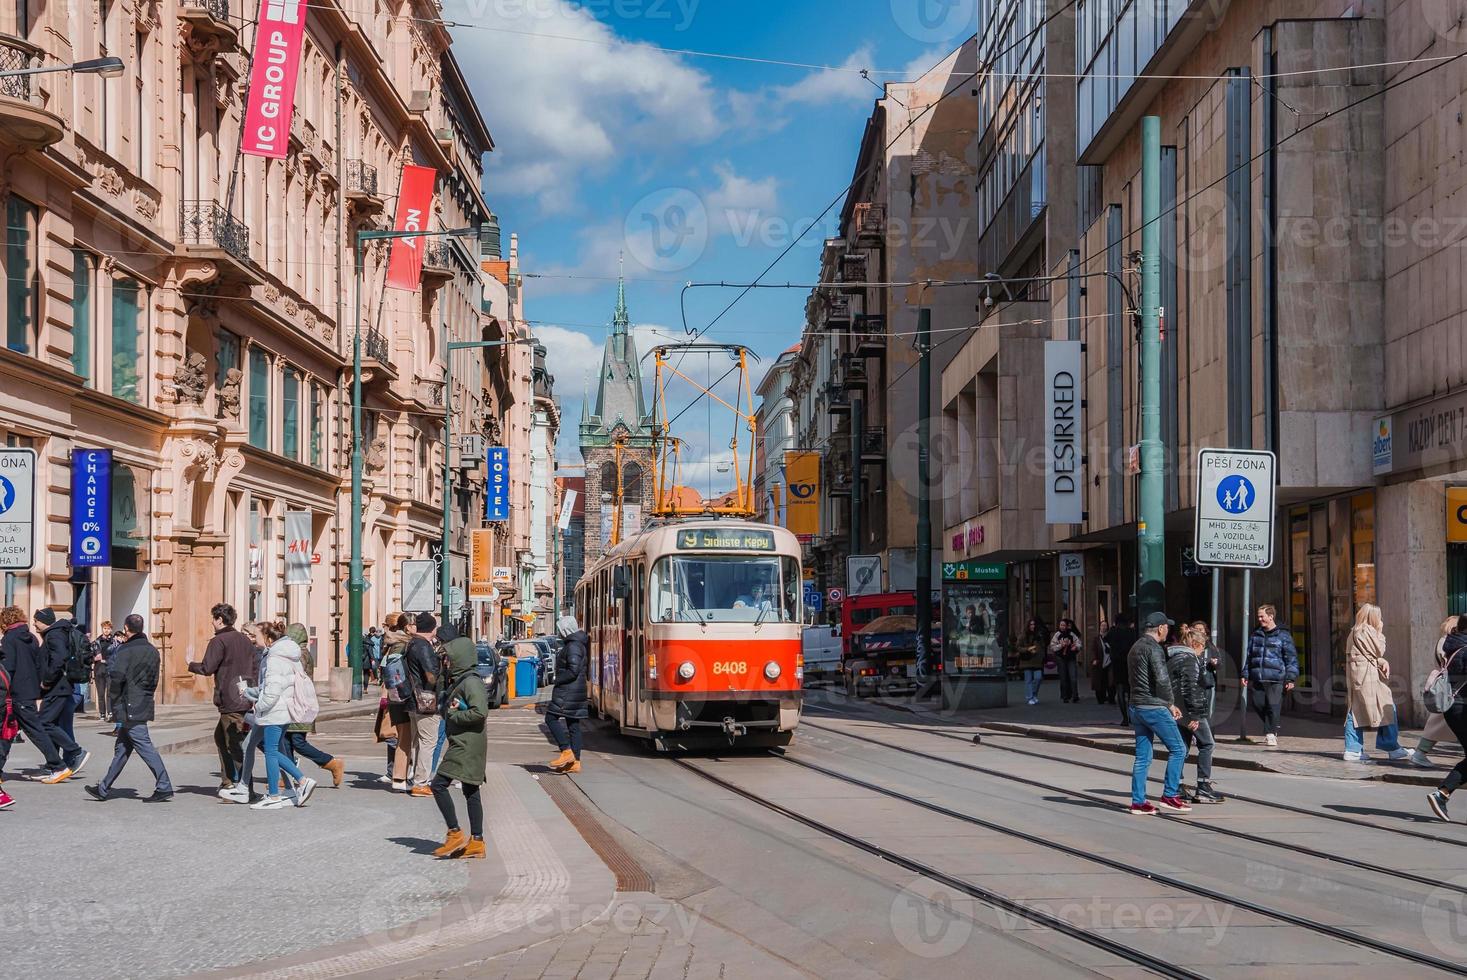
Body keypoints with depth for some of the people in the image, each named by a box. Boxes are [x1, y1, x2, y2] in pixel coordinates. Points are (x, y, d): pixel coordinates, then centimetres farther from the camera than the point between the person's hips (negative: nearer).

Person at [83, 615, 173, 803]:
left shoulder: (125, 651, -12)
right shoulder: (152, 651, 13)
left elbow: (116, 677, -17)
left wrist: (113, 700, -4)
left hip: (129, 708, -8)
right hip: (145, 706, 8)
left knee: (144, 746, -9)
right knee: (122, 748, 14)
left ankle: (164, 788, -12)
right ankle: (104, 788, 22)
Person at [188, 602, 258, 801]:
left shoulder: (219, 641, -10)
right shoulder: (245, 640, 13)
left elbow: (207, 668, -14)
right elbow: (256, 668, 14)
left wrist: (190, 665, 6)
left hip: (230, 702, -8)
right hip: (246, 700, 8)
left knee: (235, 744, -6)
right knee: (220, 736, 20)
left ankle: (243, 788, -7)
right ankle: (228, 782, 21)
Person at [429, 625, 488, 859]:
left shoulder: (471, 682, -15)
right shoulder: (457, 680, 16)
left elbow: (480, 712, -26)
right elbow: (448, 710, 24)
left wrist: (453, 715, -15)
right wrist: (449, 711, 1)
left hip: (468, 745, -10)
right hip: (461, 745, 10)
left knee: (439, 785, -11)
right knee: (471, 792, 10)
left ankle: (455, 834, -7)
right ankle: (476, 841, 12)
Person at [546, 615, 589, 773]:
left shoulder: (573, 646, -15)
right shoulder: (577, 644, 17)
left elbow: (573, 670, -23)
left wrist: (558, 680, -12)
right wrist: (560, 680, 14)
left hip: (568, 690, -10)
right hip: (577, 690, 10)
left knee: (551, 718, -7)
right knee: (573, 724, 8)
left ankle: (566, 752, -12)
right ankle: (575, 762, 8)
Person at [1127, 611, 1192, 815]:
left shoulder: (1135, 648, 17)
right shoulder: (1153, 648, -12)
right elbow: (1162, 679, -21)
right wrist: (1170, 704, -6)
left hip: (1136, 706, 9)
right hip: (1154, 707, -9)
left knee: (1143, 756, 10)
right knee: (1178, 750, 0)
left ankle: (1138, 801, 8)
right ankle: (1170, 796, -2)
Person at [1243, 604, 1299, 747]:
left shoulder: (1283, 635, 0)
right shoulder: (1256, 635, 15)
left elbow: (1291, 658, -1)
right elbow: (1248, 656, 20)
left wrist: (1291, 678, -6)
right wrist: (1245, 675, 14)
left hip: (1275, 679, -5)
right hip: (1257, 678, 5)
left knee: (1273, 706, -7)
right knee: (1256, 703, 4)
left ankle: (1271, 733, 3)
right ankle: (1272, 726, 26)